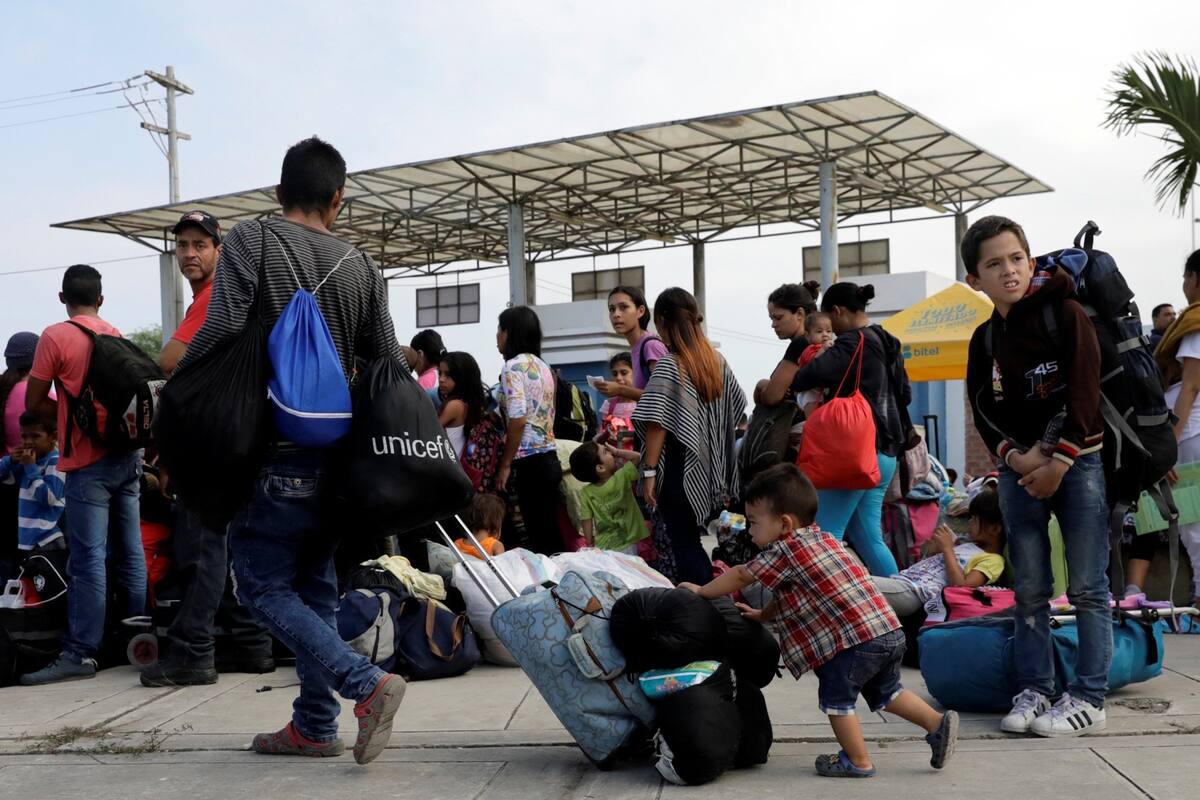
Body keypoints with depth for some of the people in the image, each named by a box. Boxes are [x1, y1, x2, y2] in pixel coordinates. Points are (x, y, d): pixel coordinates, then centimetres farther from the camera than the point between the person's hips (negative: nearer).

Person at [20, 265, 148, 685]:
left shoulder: (55, 337, -6)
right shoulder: (117, 336, 11)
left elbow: (34, 403, -2)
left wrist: (70, 411, 11)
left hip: (89, 461, -6)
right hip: (127, 454, 6)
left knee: (88, 560, -8)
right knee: (130, 552, 10)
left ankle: (80, 653, -7)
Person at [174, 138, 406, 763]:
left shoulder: (250, 241, -4)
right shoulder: (360, 267, 8)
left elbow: (221, 329, -17)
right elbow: (391, 365, 7)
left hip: (277, 449, -5)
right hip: (336, 452, 6)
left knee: (264, 585, 0)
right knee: (315, 587, 13)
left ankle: (367, 684, -13)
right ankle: (315, 724, 16)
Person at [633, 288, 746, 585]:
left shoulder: (668, 366, -14)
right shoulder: (718, 362, 5)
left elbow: (656, 423, -18)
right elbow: (736, 407, 15)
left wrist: (649, 472, -14)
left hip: (680, 472, -7)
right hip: (710, 474, 7)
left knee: (684, 550, 0)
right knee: (692, 544, 17)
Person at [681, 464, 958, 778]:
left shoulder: (784, 551, -9)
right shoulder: (822, 538, 19)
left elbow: (740, 576, 3)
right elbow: (792, 593, 31)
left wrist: (700, 591, 17)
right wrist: (761, 615, 34)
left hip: (857, 639, -9)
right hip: (890, 631, 9)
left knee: (835, 695, 7)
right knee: (885, 692, 25)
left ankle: (858, 762, 14)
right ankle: (938, 724, 23)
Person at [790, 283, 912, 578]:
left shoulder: (854, 343, -12)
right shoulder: (887, 343, 17)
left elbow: (812, 374, -26)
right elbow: (906, 395, 25)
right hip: (885, 453, 10)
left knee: (825, 536, -8)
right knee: (868, 537, 13)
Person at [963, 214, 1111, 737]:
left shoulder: (1065, 313, -6)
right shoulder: (984, 340, 8)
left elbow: (1084, 394, -11)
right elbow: (983, 411, 7)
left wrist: (1058, 464, -13)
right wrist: (1017, 457, -9)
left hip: (1077, 462, -4)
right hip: (1019, 469, 4)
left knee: (1087, 587, -2)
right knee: (1029, 591, 6)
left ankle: (1088, 699, 3)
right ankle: (1033, 691, 13)